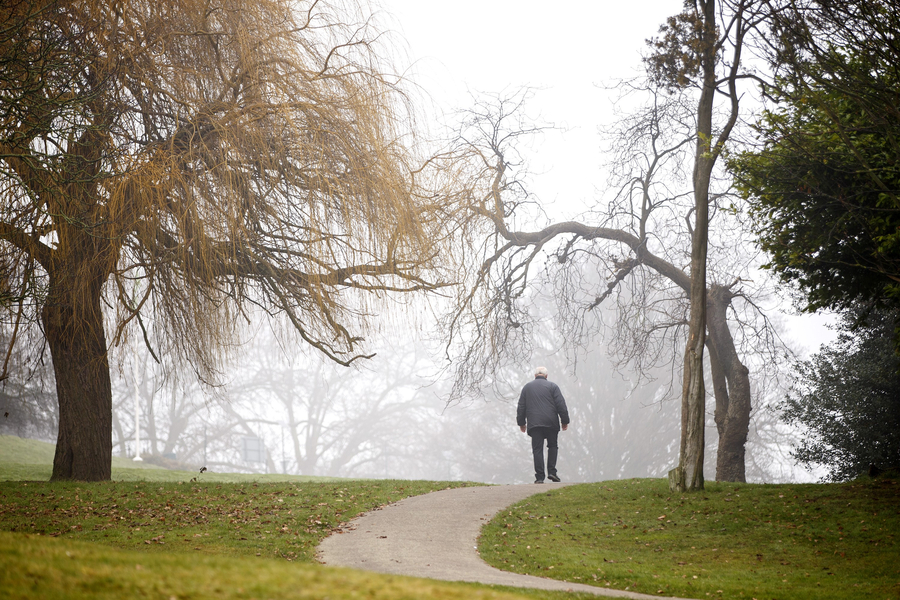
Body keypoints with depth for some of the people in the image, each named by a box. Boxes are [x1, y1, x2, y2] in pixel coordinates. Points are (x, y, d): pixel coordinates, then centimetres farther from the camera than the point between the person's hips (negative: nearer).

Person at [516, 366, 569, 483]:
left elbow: (521, 407, 14)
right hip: (551, 423, -1)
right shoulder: (552, 386, 4)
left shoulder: (527, 387, 13)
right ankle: (551, 472, 4)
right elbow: (561, 405, -1)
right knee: (552, 446, 15)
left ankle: (539, 477, -5)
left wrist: (521, 423, 22)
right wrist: (565, 421, 5)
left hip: (534, 424, 1)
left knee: (537, 449, 1)